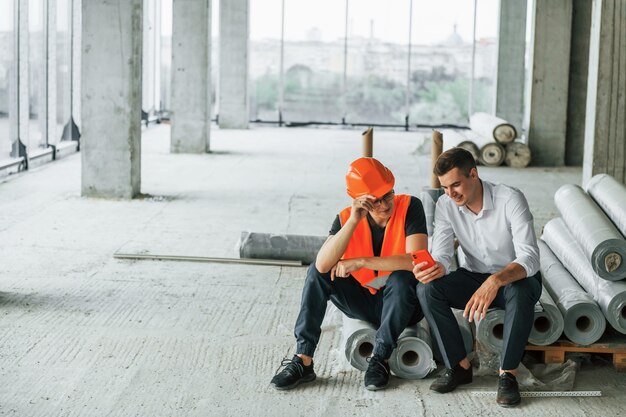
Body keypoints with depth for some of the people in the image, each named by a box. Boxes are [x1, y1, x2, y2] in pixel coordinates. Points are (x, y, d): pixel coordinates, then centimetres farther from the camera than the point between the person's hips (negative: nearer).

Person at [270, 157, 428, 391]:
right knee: (317, 272, -15)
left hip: (402, 302, -3)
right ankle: (303, 360, -17)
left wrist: (361, 262, -28)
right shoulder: (347, 218, -9)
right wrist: (353, 221, -33)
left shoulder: (410, 207, -18)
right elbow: (323, 264, -25)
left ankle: (380, 359, -18)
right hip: (364, 301, 3)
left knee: (401, 278, -34)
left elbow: (417, 260, -31)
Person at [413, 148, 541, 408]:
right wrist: (434, 268, -42)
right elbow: (441, 254, -16)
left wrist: (495, 281, -51)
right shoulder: (445, 205, -9)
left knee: (520, 290, -40)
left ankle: (508, 373, -27)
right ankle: (459, 365, -14)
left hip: (515, 279, -4)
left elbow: (529, 259, -32)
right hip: (474, 277, 4)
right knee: (427, 289, -23)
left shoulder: (510, 200, -23)